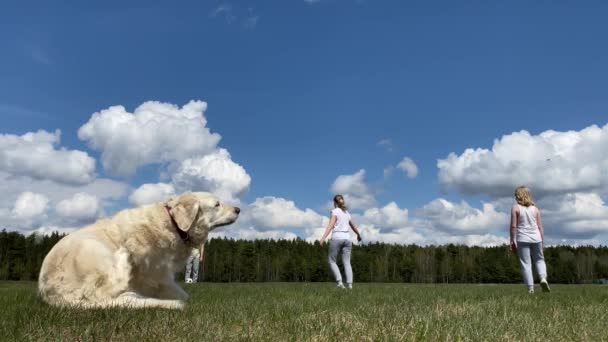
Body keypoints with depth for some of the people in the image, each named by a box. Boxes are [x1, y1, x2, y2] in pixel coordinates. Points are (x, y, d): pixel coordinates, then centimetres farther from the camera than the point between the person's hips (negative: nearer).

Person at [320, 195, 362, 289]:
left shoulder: (335, 211, 2)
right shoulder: (347, 213, 20)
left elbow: (331, 225, -13)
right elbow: (353, 226, 34)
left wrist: (323, 237, -22)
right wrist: (358, 235, 52)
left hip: (337, 238, -5)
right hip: (347, 238, 5)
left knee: (332, 261, 5)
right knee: (347, 262, 2)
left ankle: (339, 281, -10)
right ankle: (349, 284, -10)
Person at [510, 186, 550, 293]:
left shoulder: (515, 208, -2)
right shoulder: (535, 209, 9)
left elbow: (513, 226, -7)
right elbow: (540, 227, 7)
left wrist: (512, 241, -2)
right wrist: (542, 241, 13)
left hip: (523, 239, -3)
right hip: (536, 238, 3)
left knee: (525, 263, 0)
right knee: (539, 260, 19)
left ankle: (530, 288, -4)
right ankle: (543, 278, -5)